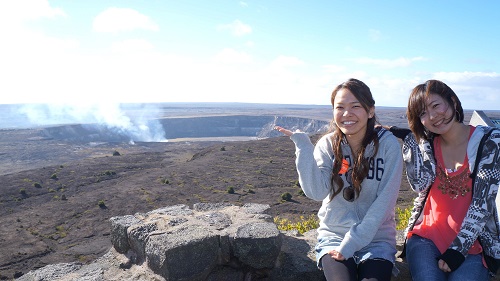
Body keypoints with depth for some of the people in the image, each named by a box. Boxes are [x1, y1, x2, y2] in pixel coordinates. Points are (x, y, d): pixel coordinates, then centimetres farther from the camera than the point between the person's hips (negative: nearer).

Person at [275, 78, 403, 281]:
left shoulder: (388, 144, -8)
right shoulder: (328, 144, -3)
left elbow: (384, 202, -12)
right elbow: (317, 192, -16)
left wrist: (351, 244, -15)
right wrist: (303, 146, -22)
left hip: (376, 239, 0)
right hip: (333, 237, 1)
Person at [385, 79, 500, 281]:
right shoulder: (428, 144, 7)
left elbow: (483, 202, -9)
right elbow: (421, 184, -9)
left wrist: (458, 249, -14)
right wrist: (409, 139, -10)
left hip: (471, 241, -1)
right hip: (426, 237, 1)